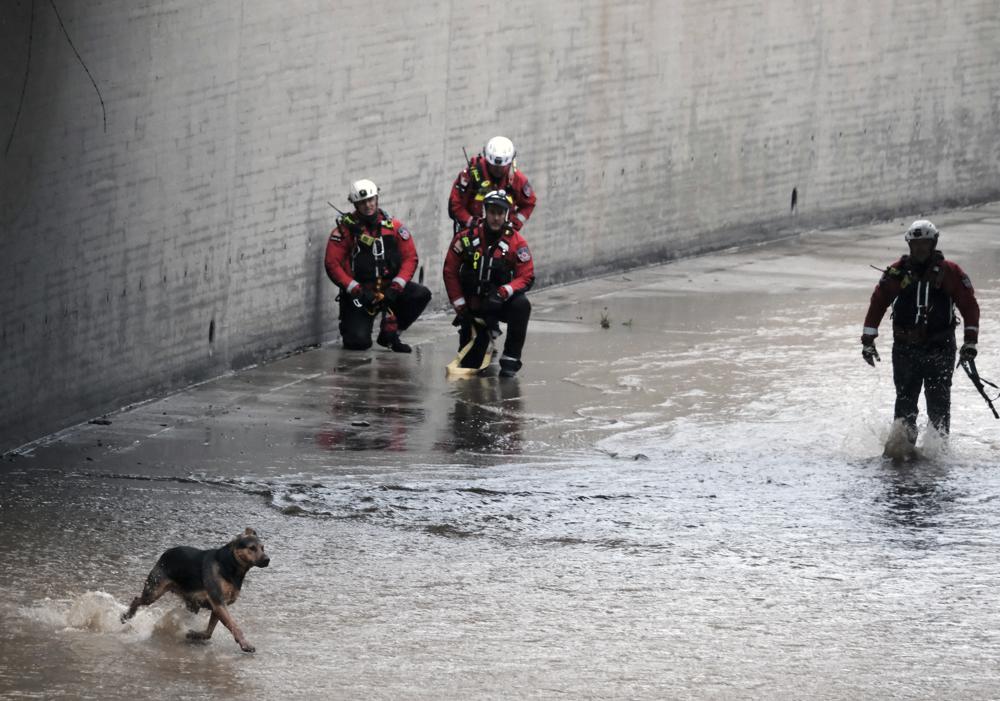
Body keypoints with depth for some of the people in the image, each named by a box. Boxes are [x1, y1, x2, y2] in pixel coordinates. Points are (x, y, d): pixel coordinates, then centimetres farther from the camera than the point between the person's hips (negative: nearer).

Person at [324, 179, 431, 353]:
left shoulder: (394, 227, 2)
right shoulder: (345, 229, -7)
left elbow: (410, 258, 1)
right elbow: (332, 264, -11)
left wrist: (396, 286, -13)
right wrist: (356, 290, -18)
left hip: (389, 288, 4)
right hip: (359, 292, -4)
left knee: (421, 295, -20)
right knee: (359, 342, -18)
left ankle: (389, 333, 0)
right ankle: (348, 325, 22)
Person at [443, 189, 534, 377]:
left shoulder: (516, 242, -9)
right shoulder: (466, 237, -7)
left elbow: (526, 277, -12)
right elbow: (450, 272, -2)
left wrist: (503, 292, -30)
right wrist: (460, 306, -6)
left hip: (501, 303, -1)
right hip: (473, 304, 1)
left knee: (522, 305, -35)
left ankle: (510, 360, -24)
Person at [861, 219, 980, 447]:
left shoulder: (950, 272, 0)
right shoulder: (898, 272, 3)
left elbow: (969, 306, 2)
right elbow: (877, 304, 7)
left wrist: (970, 340, -7)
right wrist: (868, 341, 3)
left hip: (940, 349, -1)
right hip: (905, 349, 1)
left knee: (939, 403, -4)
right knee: (905, 401, -3)